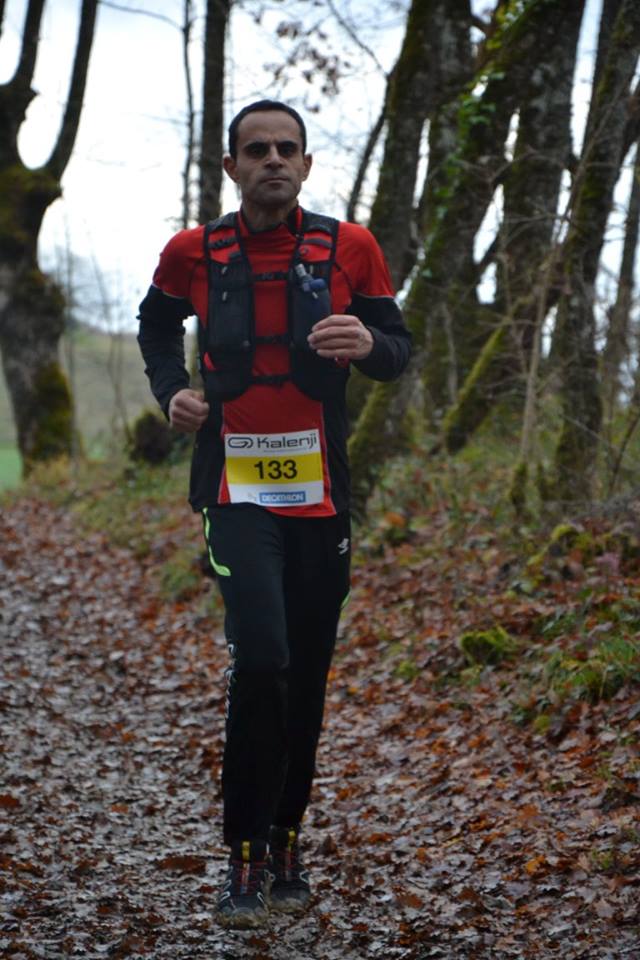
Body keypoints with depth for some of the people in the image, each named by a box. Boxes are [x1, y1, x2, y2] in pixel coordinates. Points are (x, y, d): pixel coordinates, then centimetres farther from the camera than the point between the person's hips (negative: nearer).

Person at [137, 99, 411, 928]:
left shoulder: (348, 249, -1)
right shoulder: (193, 254, -1)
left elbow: (399, 352, 6)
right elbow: (156, 324, 20)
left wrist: (369, 344, -18)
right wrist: (170, 389, 2)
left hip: (320, 494, 2)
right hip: (238, 491, -2)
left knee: (306, 678, 9)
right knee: (262, 660, -19)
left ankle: (285, 843, 27)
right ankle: (246, 859, -6)